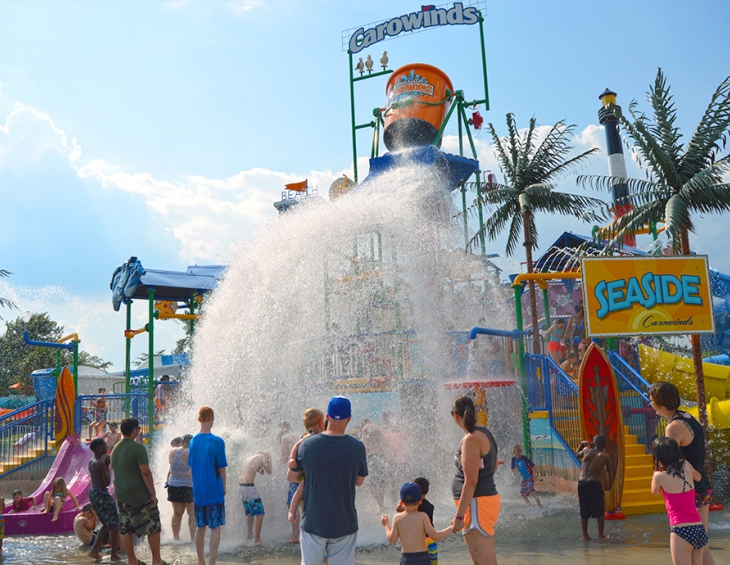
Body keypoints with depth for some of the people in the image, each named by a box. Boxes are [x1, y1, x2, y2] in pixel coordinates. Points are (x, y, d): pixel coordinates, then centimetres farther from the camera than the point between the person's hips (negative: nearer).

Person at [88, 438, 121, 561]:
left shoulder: (91, 462, 10)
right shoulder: (101, 463, -18)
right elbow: (107, 482, -17)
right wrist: (107, 466, -10)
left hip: (93, 493, 9)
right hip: (102, 494, -9)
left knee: (107, 524, 21)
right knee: (115, 523, 2)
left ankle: (94, 550, 17)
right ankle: (114, 554, 6)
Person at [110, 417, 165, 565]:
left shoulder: (115, 449, 9)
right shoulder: (137, 448, -15)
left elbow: (114, 471, 16)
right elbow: (145, 472, -20)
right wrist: (153, 493, -15)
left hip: (121, 496, 7)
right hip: (140, 496, -7)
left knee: (125, 529, 10)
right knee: (153, 527, 3)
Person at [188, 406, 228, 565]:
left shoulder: (193, 441, 2)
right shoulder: (217, 442, -14)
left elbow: (191, 467, 9)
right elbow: (222, 468, -8)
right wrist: (224, 487, 6)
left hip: (198, 491, 5)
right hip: (214, 491, -5)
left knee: (201, 527, 16)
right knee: (215, 528, 1)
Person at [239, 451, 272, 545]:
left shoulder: (249, 458, 21)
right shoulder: (262, 457, -2)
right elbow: (269, 471, 6)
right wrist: (269, 462, 16)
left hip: (241, 487, 8)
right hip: (249, 487, -8)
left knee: (250, 513, 24)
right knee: (260, 513, -1)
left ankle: (249, 536, 36)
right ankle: (257, 540, -2)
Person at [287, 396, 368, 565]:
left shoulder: (307, 445, -8)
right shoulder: (357, 447, -9)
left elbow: (291, 477, 5)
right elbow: (359, 481, 4)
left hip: (313, 524, 1)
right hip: (345, 525, 0)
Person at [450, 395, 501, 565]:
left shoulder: (471, 439, -18)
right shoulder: (485, 433, 9)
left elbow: (470, 481, -22)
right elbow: (494, 465, 23)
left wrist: (459, 516, -21)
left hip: (477, 503, -10)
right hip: (489, 498, 10)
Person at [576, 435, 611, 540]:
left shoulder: (587, 450, 6)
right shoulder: (605, 456, 0)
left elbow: (578, 455, 26)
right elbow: (609, 470, 15)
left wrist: (582, 445, 30)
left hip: (581, 483, 3)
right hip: (594, 483, -3)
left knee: (584, 511, 12)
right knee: (599, 511, 10)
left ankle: (585, 535, 16)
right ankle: (601, 535, 9)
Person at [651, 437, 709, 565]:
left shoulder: (660, 476, -6)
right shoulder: (686, 466, 6)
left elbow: (655, 492, 16)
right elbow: (698, 477, 30)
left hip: (681, 530, -6)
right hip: (699, 529, 6)